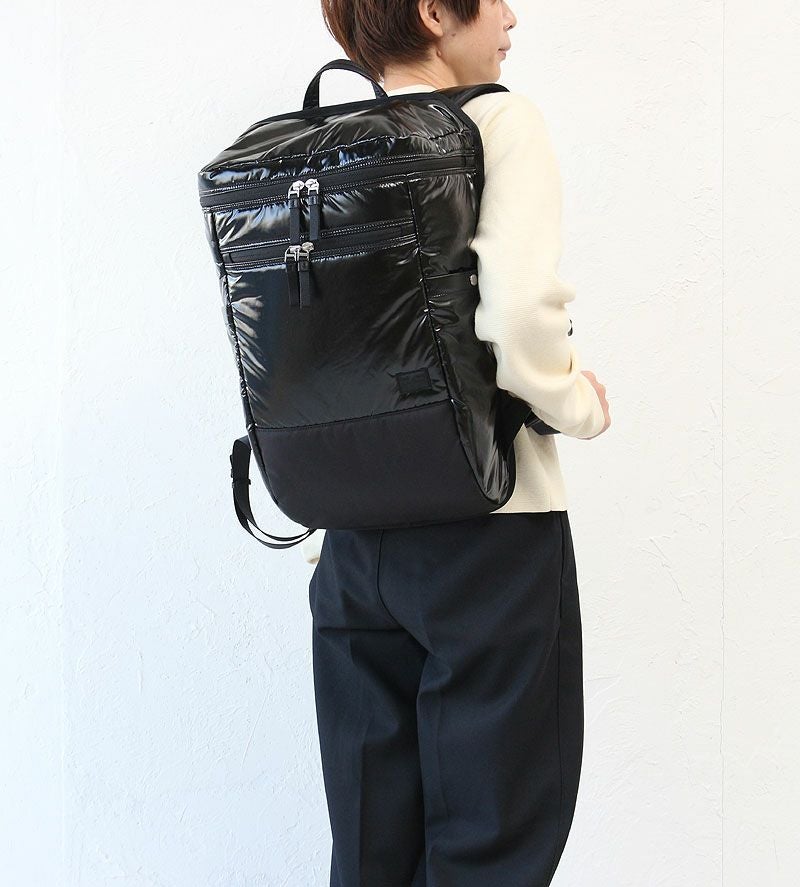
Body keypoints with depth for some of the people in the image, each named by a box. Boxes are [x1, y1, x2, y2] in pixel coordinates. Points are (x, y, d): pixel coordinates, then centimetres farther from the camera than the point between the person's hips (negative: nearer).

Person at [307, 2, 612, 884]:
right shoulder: (502, 123, -7)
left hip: (355, 537, 6)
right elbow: (518, 316, -23)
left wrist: (323, 532, 17)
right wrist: (577, 404, -3)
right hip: (487, 524, -6)